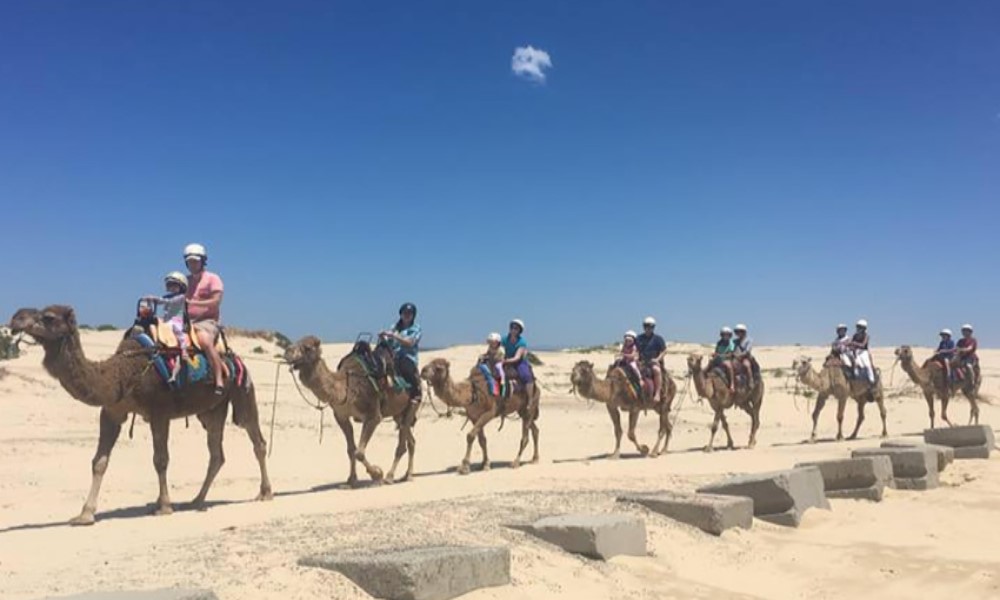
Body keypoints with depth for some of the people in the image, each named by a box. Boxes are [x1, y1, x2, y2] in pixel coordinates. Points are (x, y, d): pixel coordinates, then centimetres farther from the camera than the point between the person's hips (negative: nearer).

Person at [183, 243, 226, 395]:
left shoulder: (212, 278, 3)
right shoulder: (185, 280, 21)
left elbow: (216, 301, -10)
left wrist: (193, 302, -18)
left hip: (207, 321, -7)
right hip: (187, 321, 7)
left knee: (206, 341, -35)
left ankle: (219, 381, -39)